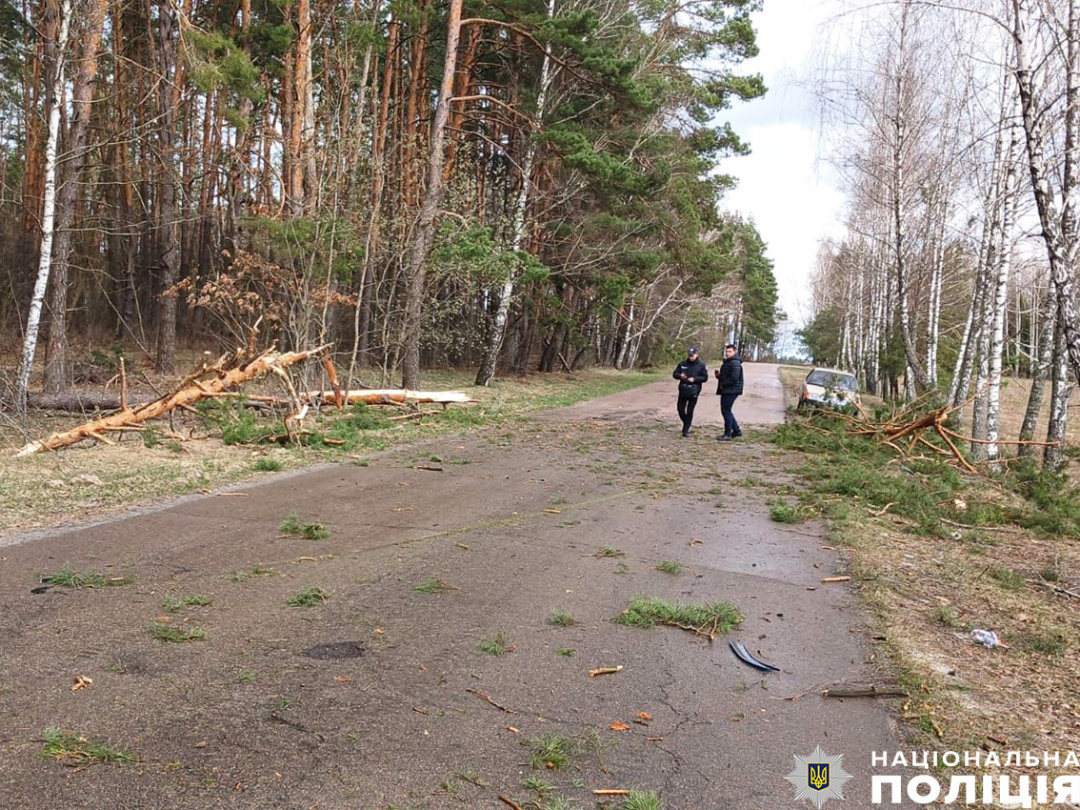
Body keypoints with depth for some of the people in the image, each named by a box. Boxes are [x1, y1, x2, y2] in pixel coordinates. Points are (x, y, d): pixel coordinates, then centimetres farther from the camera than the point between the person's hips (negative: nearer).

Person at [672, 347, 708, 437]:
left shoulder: (701, 365, -1)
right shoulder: (682, 364, 5)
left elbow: (705, 377, -4)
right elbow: (675, 374, 6)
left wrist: (694, 379, -17)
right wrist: (680, 376, -16)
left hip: (693, 392, -3)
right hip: (683, 390, 3)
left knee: (690, 411, -1)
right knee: (680, 409, 6)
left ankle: (686, 430, 7)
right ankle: (687, 424, 31)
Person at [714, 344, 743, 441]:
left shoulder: (735, 363, -15)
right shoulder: (726, 362, 19)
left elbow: (734, 378, -25)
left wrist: (723, 385, -16)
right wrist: (718, 375, 5)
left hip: (731, 391, -10)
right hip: (726, 391, 10)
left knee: (726, 411, -9)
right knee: (726, 410, 15)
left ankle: (728, 434, -4)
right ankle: (736, 431, 25)